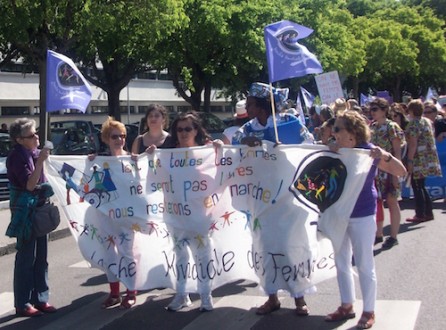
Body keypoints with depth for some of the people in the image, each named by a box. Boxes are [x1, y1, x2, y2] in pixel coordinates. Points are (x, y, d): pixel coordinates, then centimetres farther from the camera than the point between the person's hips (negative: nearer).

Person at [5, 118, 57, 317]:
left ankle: (40, 299, 20)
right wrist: (40, 161, -27)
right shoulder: (17, 156, -14)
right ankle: (23, 304, 5)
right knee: (26, 257, -3)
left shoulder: (34, 153, 9)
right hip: (25, 211, -8)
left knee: (40, 257, 11)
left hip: (39, 208, 8)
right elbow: (29, 184, -22)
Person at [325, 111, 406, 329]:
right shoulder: (335, 151, 0)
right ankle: (346, 306, 29)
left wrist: (386, 156, -33)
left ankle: (369, 312, 15)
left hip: (362, 216, -5)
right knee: (341, 263, 15)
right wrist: (329, 153, -13)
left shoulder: (369, 151, -13)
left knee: (364, 265, 3)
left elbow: (401, 172, -14)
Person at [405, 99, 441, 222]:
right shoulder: (428, 121, 14)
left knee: (417, 186, -1)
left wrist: (409, 160, -17)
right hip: (430, 157, 8)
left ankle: (420, 214, 0)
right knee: (421, 186, 15)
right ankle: (428, 212, 17)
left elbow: (413, 144, -17)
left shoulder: (413, 123, -11)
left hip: (419, 159, -8)